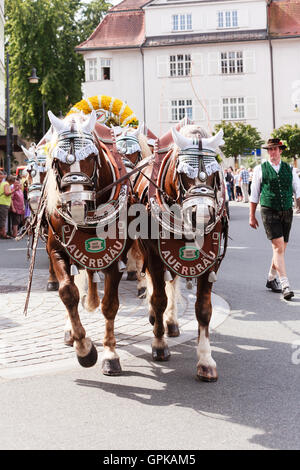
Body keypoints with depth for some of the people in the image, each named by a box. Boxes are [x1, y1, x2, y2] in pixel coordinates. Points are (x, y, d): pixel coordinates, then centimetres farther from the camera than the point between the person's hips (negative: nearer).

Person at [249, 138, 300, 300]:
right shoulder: (260, 169, 3)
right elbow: (254, 194, 7)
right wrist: (252, 216, 7)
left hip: (287, 212, 4)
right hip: (269, 212, -3)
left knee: (281, 248, 10)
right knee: (278, 247, -14)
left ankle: (271, 279, 29)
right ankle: (285, 285, -15)